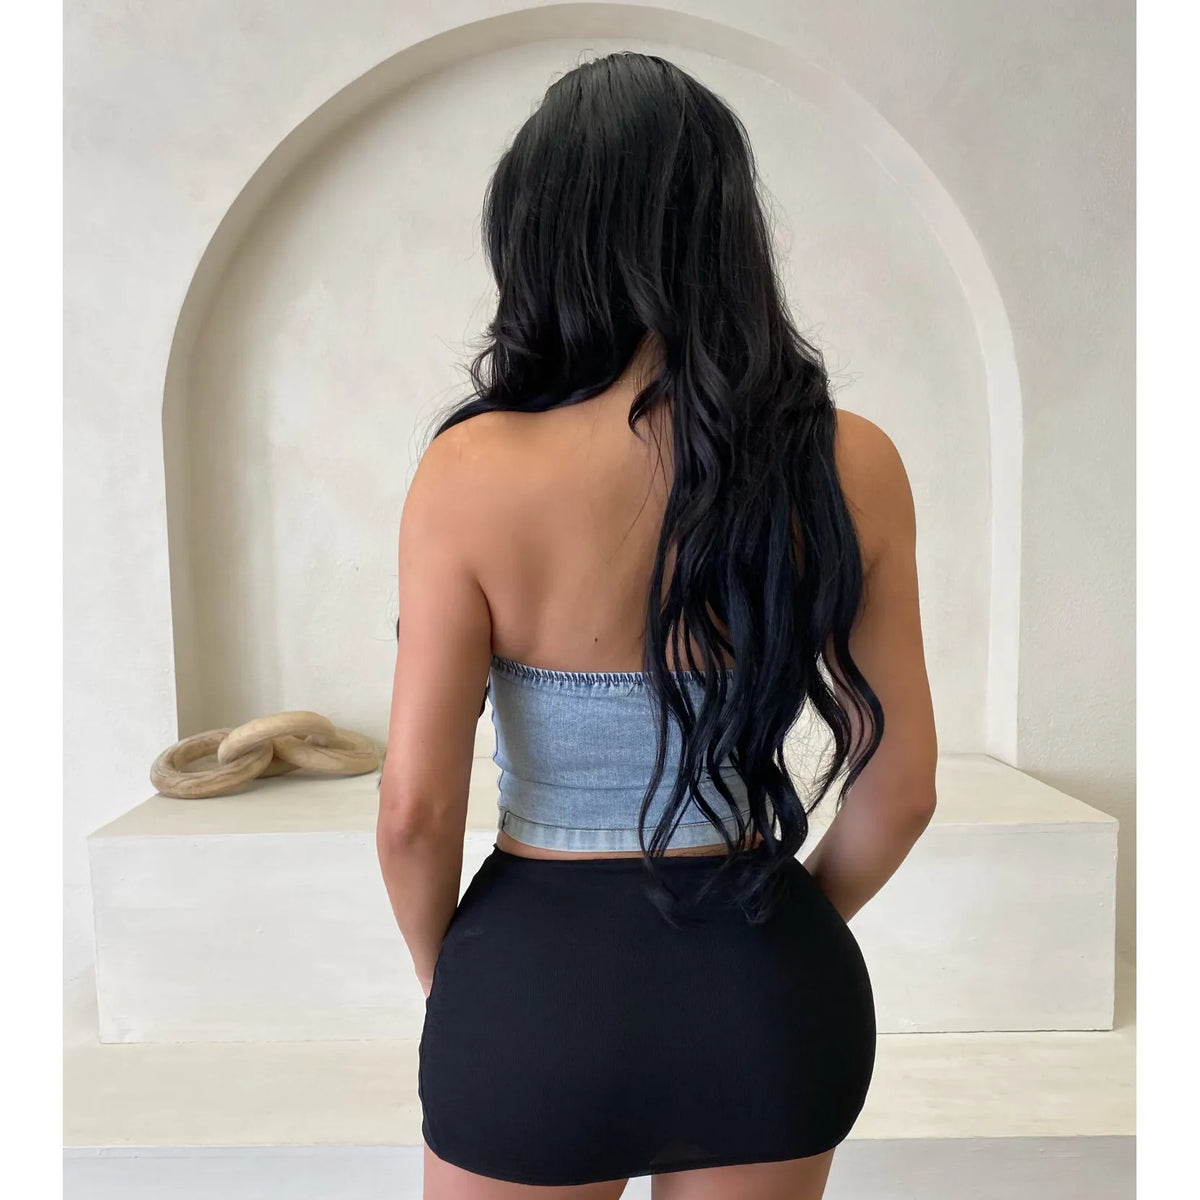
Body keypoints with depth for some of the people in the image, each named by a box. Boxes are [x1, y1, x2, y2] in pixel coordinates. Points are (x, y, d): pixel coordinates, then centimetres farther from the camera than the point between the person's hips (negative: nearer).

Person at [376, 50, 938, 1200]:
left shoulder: (474, 471, -18)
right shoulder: (852, 466, -11)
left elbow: (415, 809, -15)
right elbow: (898, 788, -5)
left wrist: (446, 976, 6)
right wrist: (785, 936, 12)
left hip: (536, 978, -1)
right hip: (768, 989, 3)